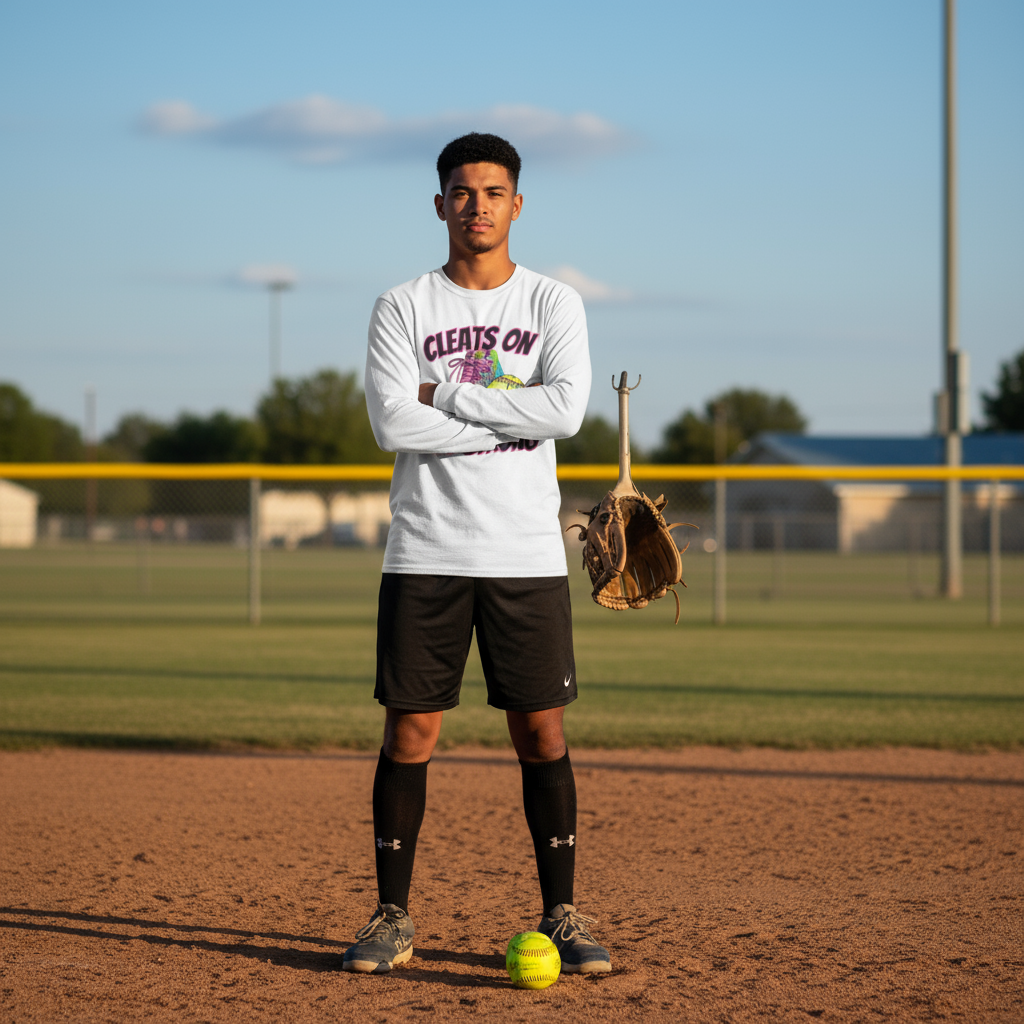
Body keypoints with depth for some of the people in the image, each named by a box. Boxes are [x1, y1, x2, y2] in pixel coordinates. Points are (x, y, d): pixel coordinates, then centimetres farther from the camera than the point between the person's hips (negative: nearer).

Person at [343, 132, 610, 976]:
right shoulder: (402, 308, 5)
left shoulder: (553, 303, 6)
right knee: (410, 730, 1)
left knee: (542, 731, 2)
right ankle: (393, 915, 10)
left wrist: (447, 397, -9)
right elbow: (393, 423, -10)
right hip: (424, 556, 0)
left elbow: (567, 407, -11)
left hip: (527, 556, 0)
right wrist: (508, 420, -11)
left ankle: (561, 914, 10)